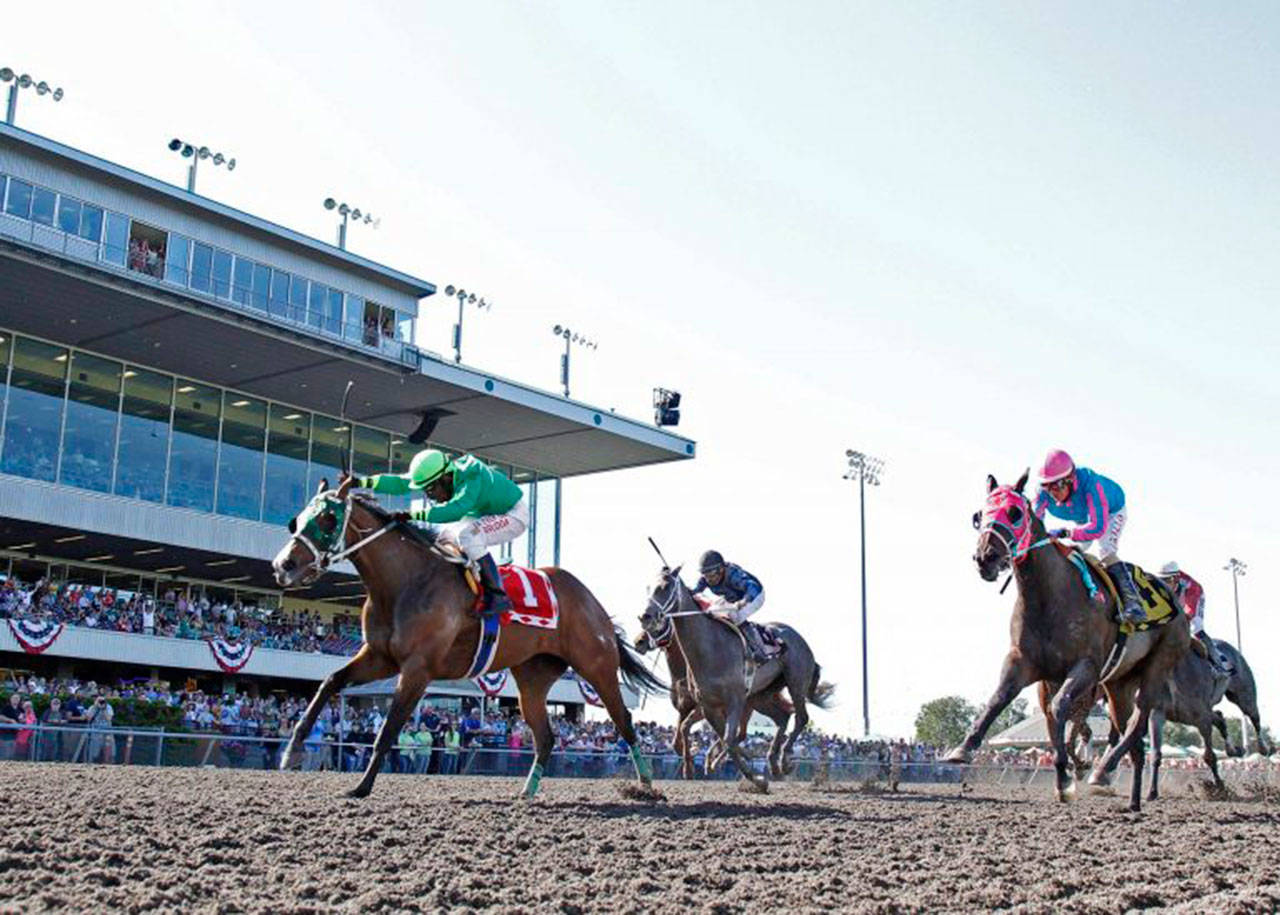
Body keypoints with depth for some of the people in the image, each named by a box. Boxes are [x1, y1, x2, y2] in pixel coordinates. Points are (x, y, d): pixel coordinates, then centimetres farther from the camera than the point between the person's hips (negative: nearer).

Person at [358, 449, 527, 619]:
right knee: (447, 535, 7)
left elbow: (455, 510, -47)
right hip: (487, 515, 9)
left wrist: (414, 515, -51)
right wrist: (363, 482, -20)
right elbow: (400, 483, -11)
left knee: (468, 536, -30)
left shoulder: (472, 479, -33)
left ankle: (498, 597, -26)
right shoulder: (439, 476, -9)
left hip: (514, 515, -9)